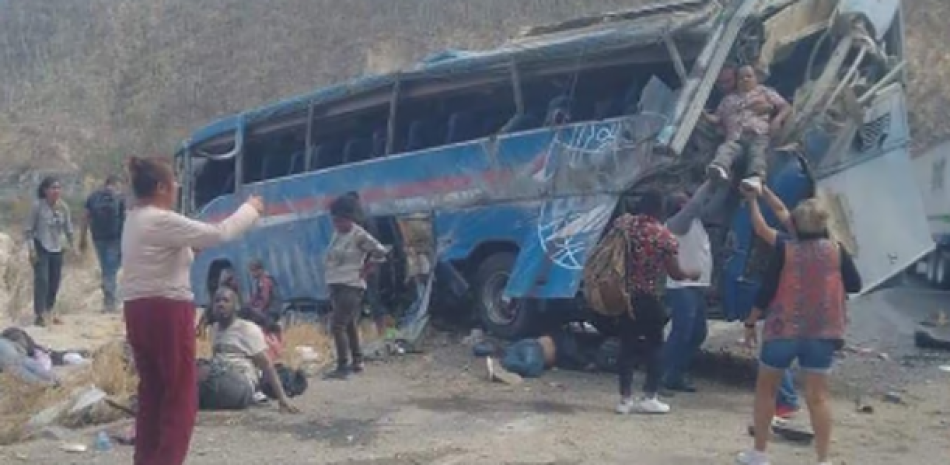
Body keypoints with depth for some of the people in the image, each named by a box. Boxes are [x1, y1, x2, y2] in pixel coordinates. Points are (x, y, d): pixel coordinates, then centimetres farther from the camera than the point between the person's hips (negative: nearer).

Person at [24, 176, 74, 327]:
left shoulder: (64, 207, -1)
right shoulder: (38, 206, -13)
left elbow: (68, 228, 9)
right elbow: (28, 229, -9)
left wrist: (71, 246, 9)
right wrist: (31, 249, -15)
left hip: (57, 249, 5)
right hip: (41, 248, -5)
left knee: (55, 283, 8)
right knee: (42, 281, -13)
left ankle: (48, 313, 23)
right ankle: (40, 315, -11)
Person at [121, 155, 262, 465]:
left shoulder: (136, 220, 14)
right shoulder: (162, 221, -16)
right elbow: (217, 235, -17)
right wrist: (251, 208, -3)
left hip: (140, 311, 10)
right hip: (166, 311, -10)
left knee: (152, 390, 15)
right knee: (181, 395, -1)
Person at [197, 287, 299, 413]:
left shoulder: (248, 329, -1)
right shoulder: (215, 329, 20)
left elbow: (267, 365, -7)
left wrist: (282, 398, -15)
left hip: (242, 387, -7)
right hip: (220, 383, 7)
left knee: (203, 371, -32)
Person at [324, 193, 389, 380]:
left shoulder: (359, 235, -13)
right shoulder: (337, 234, 8)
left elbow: (381, 252, -12)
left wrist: (365, 269, -7)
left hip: (350, 287, -8)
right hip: (335, 286, 8)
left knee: (337, 326, -14)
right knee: (349, 325, 17)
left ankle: (343, 367, -11)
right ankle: (357, 362, 29)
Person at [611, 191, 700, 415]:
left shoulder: (623, 223, 0)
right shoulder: (663, 235, -10)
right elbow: (674, 272, -3)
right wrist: (691, 274, 16)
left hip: (624, 295, 4)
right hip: (650, 298, -4)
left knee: (627, 346, 9)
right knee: (654, 345, 10)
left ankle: (625, 398, 10)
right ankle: (650, 397, 9)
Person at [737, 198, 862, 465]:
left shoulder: (784, 250, -7)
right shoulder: (836, 250, -1)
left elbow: (766, 290, -6)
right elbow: (855, 285, 9)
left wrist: (750, 322, 3)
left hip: (783, 328, -2)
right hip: (822, 331, 2)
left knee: (766, 387, 12)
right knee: (818, 394, 4)